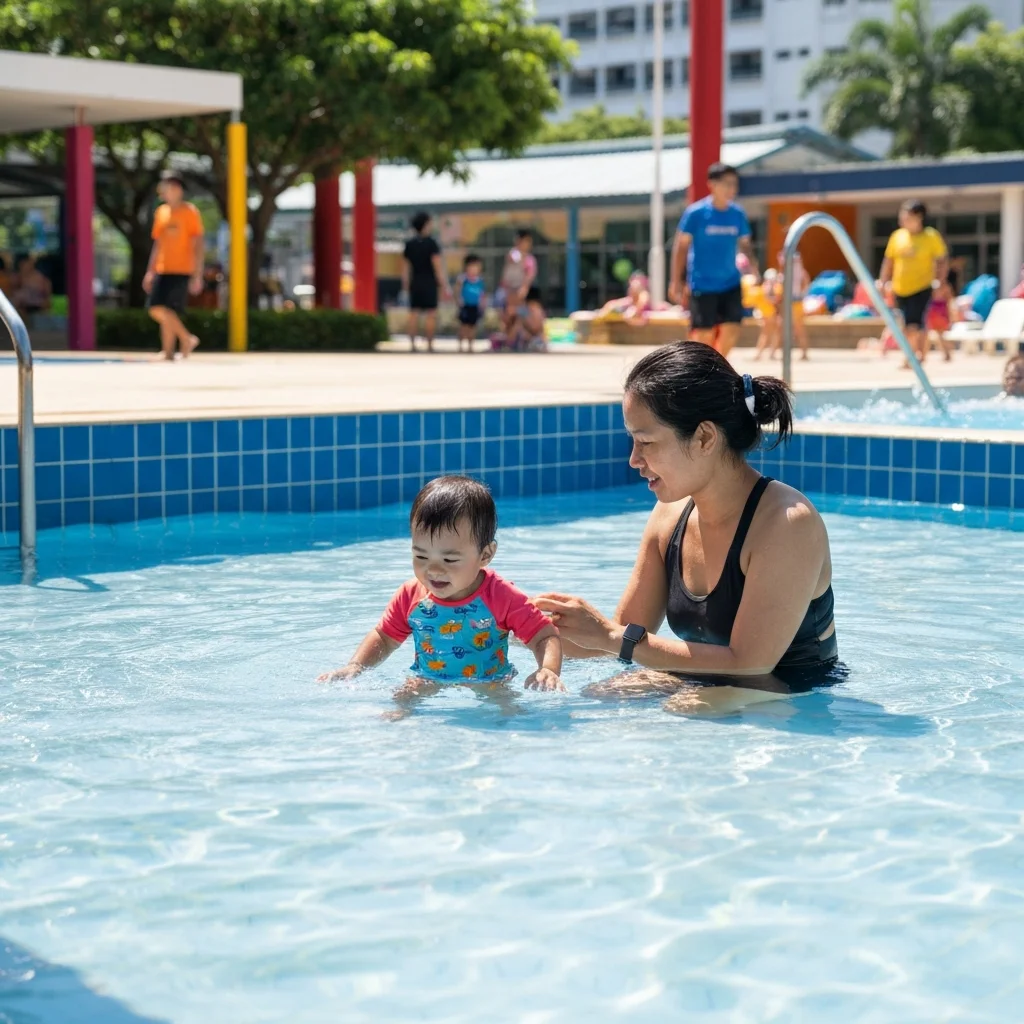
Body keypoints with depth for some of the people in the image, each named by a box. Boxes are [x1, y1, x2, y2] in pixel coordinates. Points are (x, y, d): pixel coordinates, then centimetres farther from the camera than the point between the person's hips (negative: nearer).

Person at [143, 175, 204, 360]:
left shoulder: (190, 213, -6)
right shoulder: (161, 212, 13)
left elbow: (198, 245, -8)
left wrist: (197, 275, -14)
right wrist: (150, 271, 15)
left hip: (182, 270, -6)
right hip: (163, 269, 6)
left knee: (168, 311, -10)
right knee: (156, 309, -2)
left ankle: (168, 352, 2)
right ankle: (187, 338, 10)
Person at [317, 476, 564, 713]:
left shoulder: (503, 598, -16)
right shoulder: (411, 597, -4)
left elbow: (546, 637, -11)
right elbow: (384, 638, 11)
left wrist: (549, 670, -32)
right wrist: (354, 667, -6)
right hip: (427, 686, 2)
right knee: (396, 702, -22)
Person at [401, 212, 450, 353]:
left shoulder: (409, 244, 6)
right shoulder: (431, 243, -9)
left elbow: (406, 268, 10)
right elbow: (438, 267, -12)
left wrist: (406, 287, 16)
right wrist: (444, 286, -10)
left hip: (415, 283, 5)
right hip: (429, 283, -5)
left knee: (414, 314, 6)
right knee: (431, 315, -1)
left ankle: (412, 345, 3)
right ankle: (429, 346, -2)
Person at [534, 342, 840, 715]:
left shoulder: (786, 523, -24)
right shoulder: (671, 515, -2)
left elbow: (748, 663, -25)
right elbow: (628, 633, 6)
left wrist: (612, 636, -25)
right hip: (702, 683, 6)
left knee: (685, 711, -31)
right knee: (597, 697, -18)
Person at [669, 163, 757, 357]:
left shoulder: (737, 214, 3)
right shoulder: (696, 213, -10)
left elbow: (744, 244, 13)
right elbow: (681, 246, -5)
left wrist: (752, 263, -8)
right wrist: (675, 282, -8)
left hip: (731, 284, 4)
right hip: (703, 285, -4)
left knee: (732, 330, -3)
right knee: (704, 335, -3)